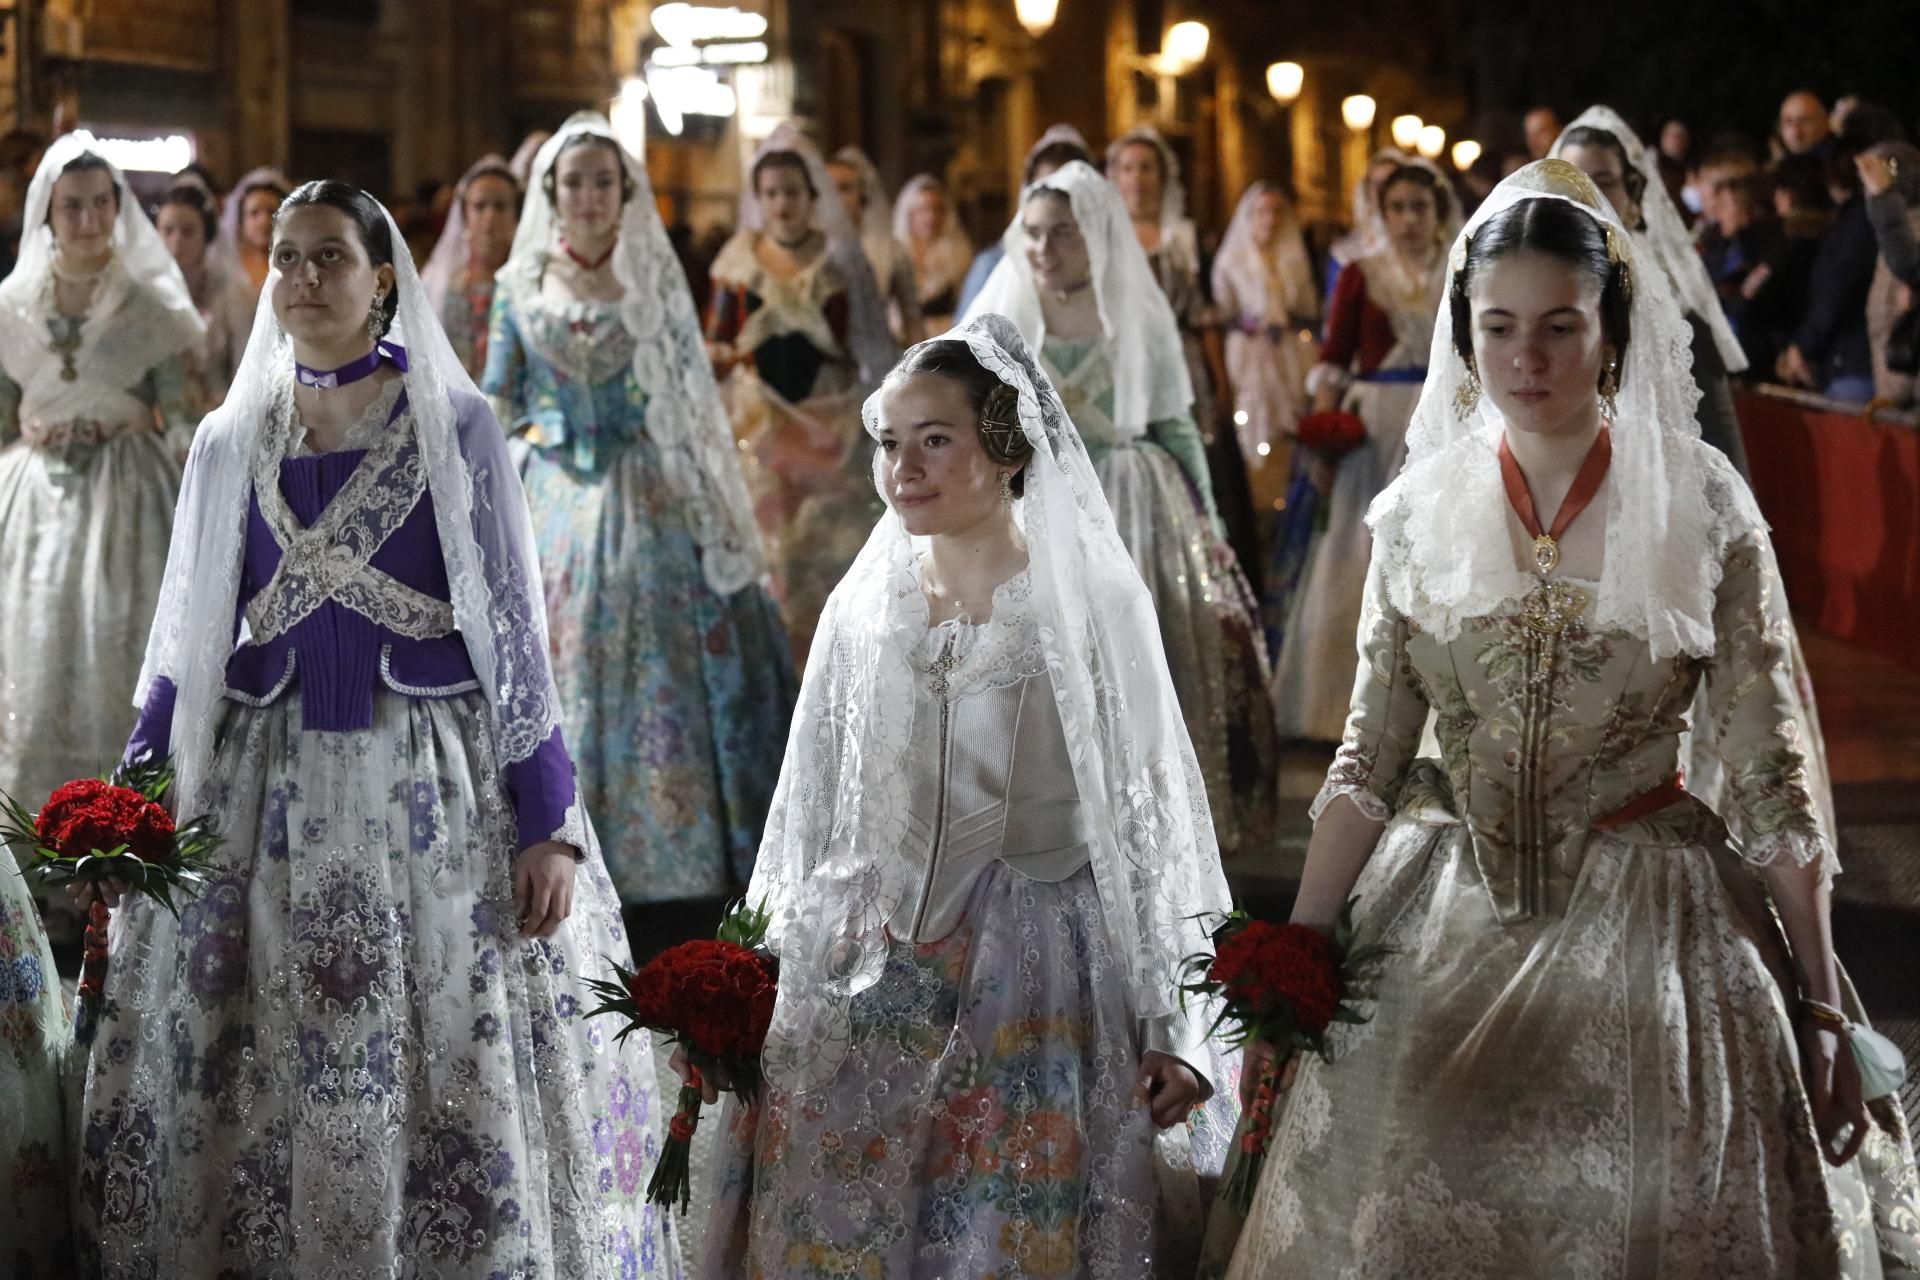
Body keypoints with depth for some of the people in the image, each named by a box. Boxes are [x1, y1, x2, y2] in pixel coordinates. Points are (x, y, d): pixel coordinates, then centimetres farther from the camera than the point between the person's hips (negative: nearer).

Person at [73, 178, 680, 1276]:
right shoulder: (231, 441, 10)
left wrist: (549, 820, -8)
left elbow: (512, 626, -2)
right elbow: (188, 642, 13)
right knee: (263, 1082, 3)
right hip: (267, 791, 3)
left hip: (437, 783, -3)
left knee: (458, 1071, -3)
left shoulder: (455, 425, 0)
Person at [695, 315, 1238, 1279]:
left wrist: (1173, 1030, -7)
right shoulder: (863, 609, 7)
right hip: (870, 983, 4)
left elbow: (1151, 817, -4)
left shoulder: (1094, 604, -5)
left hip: (1041, 979, -3)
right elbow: (812, 821, 14)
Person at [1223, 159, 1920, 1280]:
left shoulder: (1700, 505, -6)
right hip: (1447, 922, 2)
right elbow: (1370, 759, 5)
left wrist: (1821, 1007, -5)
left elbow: (1770, 769, -4)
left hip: (1645, 924, -2)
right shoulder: (1421, 510, 1)